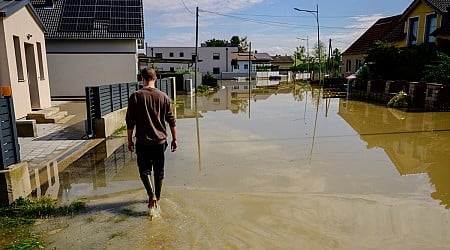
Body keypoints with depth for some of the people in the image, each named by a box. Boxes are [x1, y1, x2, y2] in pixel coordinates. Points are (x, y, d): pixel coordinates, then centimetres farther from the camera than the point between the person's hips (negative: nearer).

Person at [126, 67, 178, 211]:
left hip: (143, 141, -2)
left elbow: (130, 121, -4)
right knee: (159, 171, 14)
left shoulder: (135, 96, -6)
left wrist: (130, 140, 6)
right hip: (160, 141, 2)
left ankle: (151, 195, -6)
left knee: (144, 169, 12)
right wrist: (174, 139, 10)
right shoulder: (163, 97, -2)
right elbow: (171, 120, 1)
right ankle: (157, 198, 27)